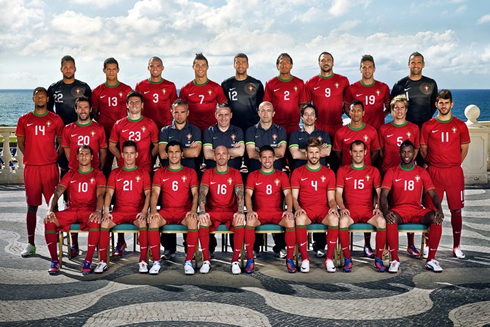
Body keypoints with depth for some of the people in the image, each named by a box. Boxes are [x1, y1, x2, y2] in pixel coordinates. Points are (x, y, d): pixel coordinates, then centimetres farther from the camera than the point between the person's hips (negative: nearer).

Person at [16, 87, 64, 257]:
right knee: (32, 206, 5)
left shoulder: (55, 119, 6)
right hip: (30, 167, 1)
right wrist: (31, 156, 5)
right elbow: (20, 142, 13)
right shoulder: (24, 119, 8)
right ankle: (30, 244, 12)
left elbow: (61, 142, 9)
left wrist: (55, 157, -1)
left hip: (50, 167, -1)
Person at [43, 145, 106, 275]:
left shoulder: (98, 175, 9)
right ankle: (54, 261, -19)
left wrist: (98, 211, -29)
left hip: (89, 211, -3)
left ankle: (88, 261, -29)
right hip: (72, 211, 3)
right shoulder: (70, 175, 17)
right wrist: (50, 210, -14)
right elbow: (57, 193, 5)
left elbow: (100, 195, -8)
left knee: (95, 221, -38)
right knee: (49, 220, -24)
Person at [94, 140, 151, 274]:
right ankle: (103, 261, -19)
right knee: (104, 223, -27)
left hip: (137, 212, -1)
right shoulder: (115, 173, 14)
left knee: (143, 224, -34)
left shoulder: (143, 173, 10)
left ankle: (143, 261, -25)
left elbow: (148, 193, 1)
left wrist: (144, 211, -16)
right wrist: (106, 211, -13)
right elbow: (109, 193, 4)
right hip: (119, 211, 2)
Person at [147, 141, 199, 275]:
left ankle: (188, 261, -26)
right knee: (153, 220, -33)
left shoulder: (190, 172, 12)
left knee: (193, 221, -36)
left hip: (185, 211, -1)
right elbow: (155, 193, 2)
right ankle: (156, 261, -23)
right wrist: (153, 210, -17)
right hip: (166, 211, 1)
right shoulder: (160, 173, 14)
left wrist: (193, 210, -18)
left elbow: (195, 193, 1)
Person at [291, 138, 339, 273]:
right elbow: (294, 197, 6)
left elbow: (331, 198, 11)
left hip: (323, 211, 1)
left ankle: (329, 259, -24)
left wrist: (333, 207, -11)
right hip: (305, 211, -1)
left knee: (334, 218, -35)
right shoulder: (298, 172, 12)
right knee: (300, 218, -38)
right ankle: (305, 259, -27)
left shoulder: (329, 173, 15)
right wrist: (297, 208, -15)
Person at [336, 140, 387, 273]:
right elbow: (338, 193, 6)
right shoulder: (343, 171, 13)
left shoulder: (373, 171, 15)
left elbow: (379, 192, 11)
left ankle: (378, 258, -17)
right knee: (343, 221, -36)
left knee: (382, 221, -32)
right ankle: (347, 259, -23)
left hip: (368, 210, 1)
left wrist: (378, 207, -8)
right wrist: (342, 208, -12)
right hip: (350, 210, -1)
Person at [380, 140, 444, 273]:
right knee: (390, 219, -37)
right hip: (398, 210, -2)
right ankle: (395, 260, -27)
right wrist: (385, 211, -27)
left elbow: (433, 194, 3)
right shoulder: (392, 172, 4)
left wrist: (439, 209, -18)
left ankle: (431, 259, -19)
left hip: (417, 210, 2)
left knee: (436, 218, -28)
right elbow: (384, 195, -7)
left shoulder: (422, 172, 9)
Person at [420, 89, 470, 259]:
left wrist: (453, 164, 8)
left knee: (456, 210, 5)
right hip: (433, 173, -1)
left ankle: (457, 246, 15)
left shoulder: (460, 126, 6)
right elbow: (423, 149, 8)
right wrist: (433, 165, 7)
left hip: (455, 173, 1)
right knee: (431, 210, -1)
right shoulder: (428, 126, 3)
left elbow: (464, 149, 12)